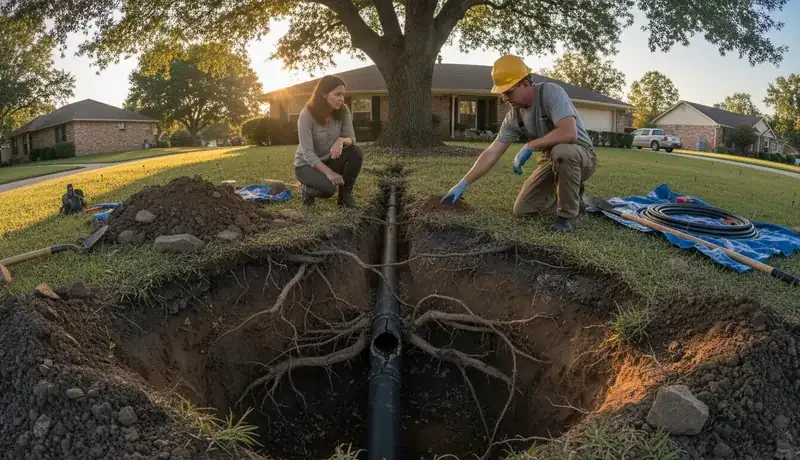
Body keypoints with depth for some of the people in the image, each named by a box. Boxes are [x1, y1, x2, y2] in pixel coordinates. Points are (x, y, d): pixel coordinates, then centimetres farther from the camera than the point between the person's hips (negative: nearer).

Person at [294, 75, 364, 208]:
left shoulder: (343, 111, -12)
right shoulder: (307, 114, -24)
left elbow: (351, 138, -13)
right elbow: (308, 152, -27)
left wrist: (342, 140, -38)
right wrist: (328, 172, -38)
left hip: (329, 160, 4)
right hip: (307, 164, -4)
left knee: (356, 152, -25)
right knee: (328, 188, -33)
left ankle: (345, 194, -4)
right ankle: (306, 189, 4)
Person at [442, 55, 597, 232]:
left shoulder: (550, 92, -25)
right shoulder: (513, 116, -6)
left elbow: (569, 133, -39)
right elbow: (491, 154, -6)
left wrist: (528, 147, -31)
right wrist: (463, 184, -12)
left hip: (582, 156, -6)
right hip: (552, 159, 6)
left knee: (561, 152, -42)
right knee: (522, 210, -1)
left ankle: (567, 216, -21)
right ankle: (571, 198, 21)